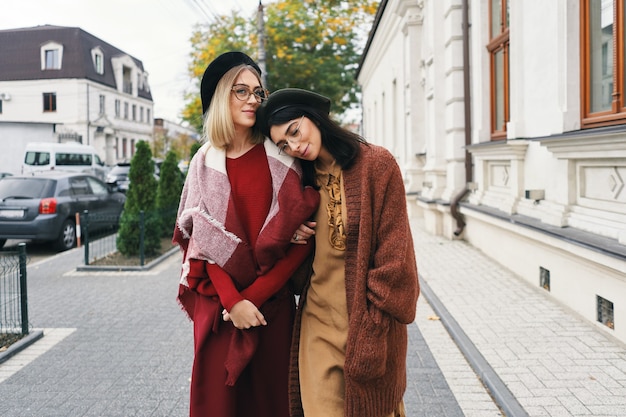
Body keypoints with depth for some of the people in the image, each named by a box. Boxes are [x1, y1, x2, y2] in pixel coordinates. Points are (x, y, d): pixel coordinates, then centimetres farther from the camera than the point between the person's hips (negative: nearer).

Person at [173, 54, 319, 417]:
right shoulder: (205, 163, 4)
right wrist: (231, 299, -13)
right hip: (217, 302, 1)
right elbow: (203, 238, -1)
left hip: (272, 301, -1)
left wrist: (254, 295, -12)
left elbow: (300, 237, -7)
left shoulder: (280, 158, -1)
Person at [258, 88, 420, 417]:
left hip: (371, 320, -4)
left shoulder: (376, 164, -10)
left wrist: (374, 323, -14)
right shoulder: (304, 180, 8)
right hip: (318, 320, 5)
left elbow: (394, 249, -13)